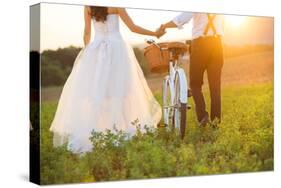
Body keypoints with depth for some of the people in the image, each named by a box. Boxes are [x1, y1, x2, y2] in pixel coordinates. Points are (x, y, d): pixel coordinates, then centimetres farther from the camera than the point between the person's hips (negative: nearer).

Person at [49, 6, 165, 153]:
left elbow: (87, 33, 10)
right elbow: (133, 27, -3)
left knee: (89, 90, 3)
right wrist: (155, 34, 9)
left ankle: (85, 136, -2)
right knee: (118, 89, 0)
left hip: (95, 50, 3)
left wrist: (88, 52, 21)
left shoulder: (88, 7, 6)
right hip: (116, 49, -3)